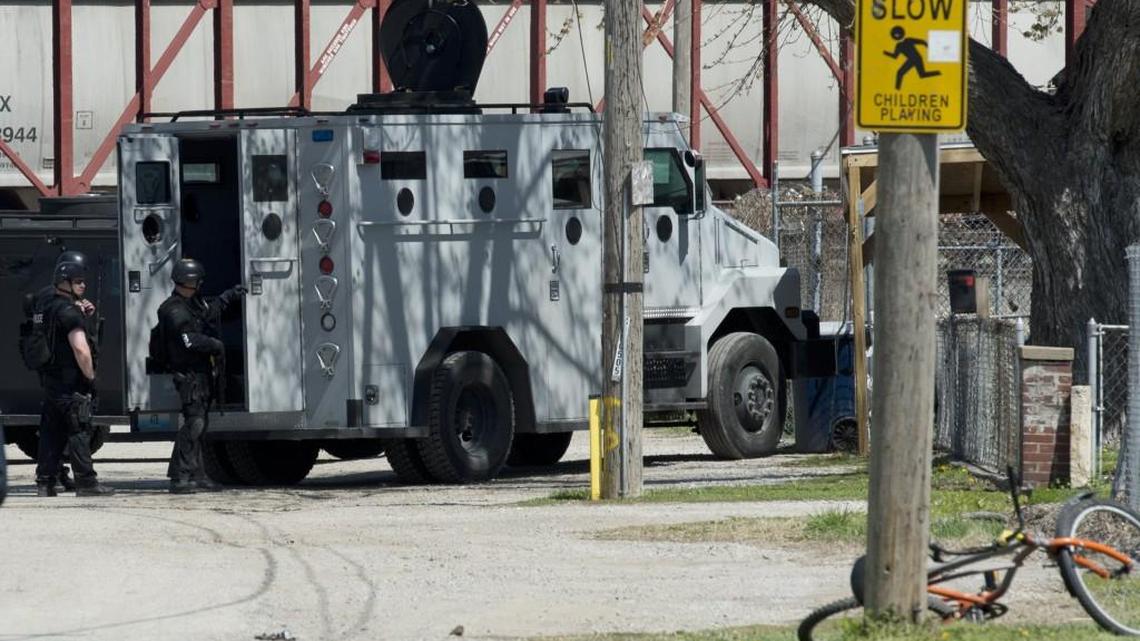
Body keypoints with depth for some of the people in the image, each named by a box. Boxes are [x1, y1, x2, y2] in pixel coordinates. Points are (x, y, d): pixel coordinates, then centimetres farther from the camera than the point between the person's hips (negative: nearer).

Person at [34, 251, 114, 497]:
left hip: (50, 378, 9)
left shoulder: (45, 299, 8)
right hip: (71, 382, -9)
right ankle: (86, 483, -3)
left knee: (51, 432, 13)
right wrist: (90, 376, -15)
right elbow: (81, 349, -27)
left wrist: (82, 313, 7)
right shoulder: (69, 312, -19)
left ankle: (45, 482, 14)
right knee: (79, 431, -4)